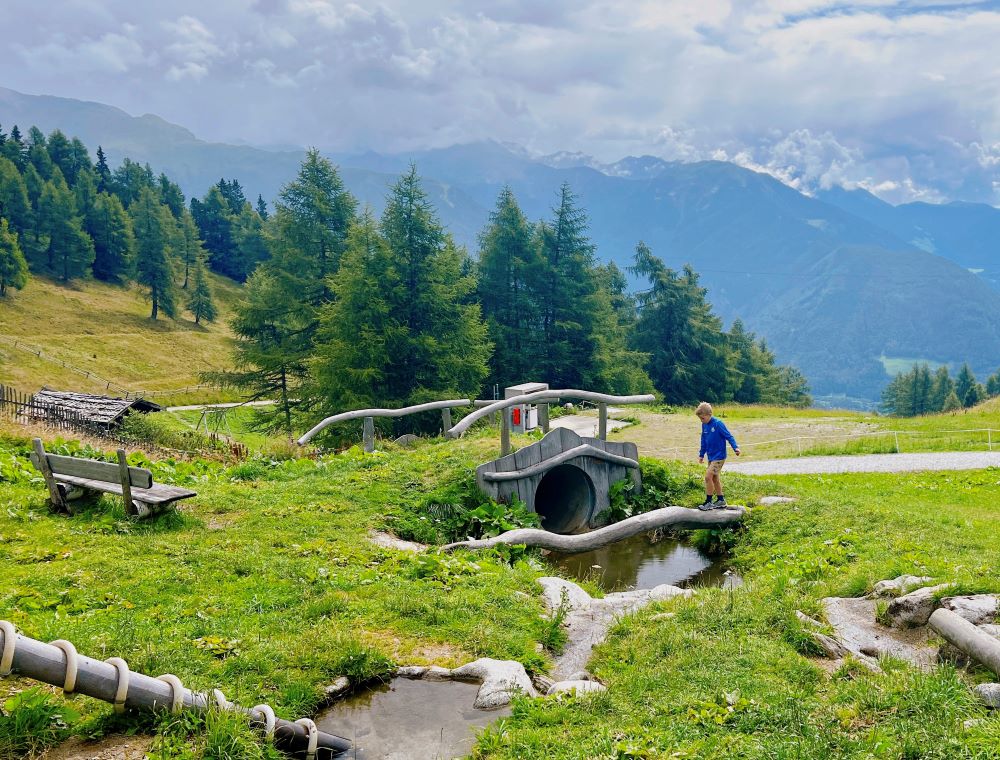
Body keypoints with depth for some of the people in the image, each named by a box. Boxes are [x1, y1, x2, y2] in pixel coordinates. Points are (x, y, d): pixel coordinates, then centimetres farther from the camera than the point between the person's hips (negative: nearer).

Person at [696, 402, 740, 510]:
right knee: (714, 478, 14)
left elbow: (729, 436, -16)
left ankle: (708, 502, -3)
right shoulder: (704, 425, 6)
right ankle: (721, 500, 26)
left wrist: (735, 447, -28)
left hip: (719, 456, -8)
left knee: (708, 476, -12)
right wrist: (701, 454, 22)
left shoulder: (718, 424, -17)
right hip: (711, 456, 8)